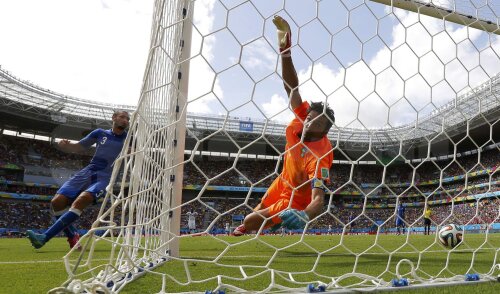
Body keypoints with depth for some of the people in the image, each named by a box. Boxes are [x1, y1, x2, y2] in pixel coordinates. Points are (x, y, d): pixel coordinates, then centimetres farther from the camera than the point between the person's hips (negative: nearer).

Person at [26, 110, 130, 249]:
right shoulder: (100, 133, 12)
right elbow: (79, 147, 17)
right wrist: (66, 145, -4)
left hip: (105, 178, -4)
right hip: (87, 172, 4)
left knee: (80, 201, -30)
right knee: (57, 202, -9)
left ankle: (44, 237, -29)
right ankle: (73, 237, 7)